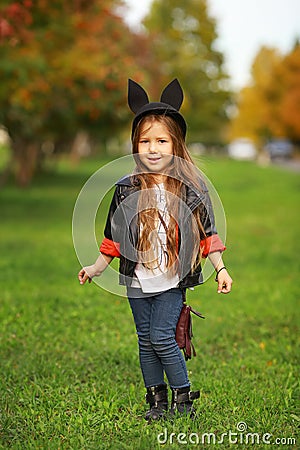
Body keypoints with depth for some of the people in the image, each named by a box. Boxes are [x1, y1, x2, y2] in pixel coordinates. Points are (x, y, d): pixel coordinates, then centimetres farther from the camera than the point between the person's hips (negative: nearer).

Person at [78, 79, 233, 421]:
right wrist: (97, 267, 9)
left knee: (161, 337, -9)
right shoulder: (126, 189, -1)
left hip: (173, 278, -3)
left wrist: (220, 268, 0)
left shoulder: (191, 188, -5)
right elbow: (114, 236, 9)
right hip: (137, 279, 3)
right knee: (145, 340, 10)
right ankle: (157, 400, 24)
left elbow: (207, 233, 2)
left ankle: (183, 397, 9)